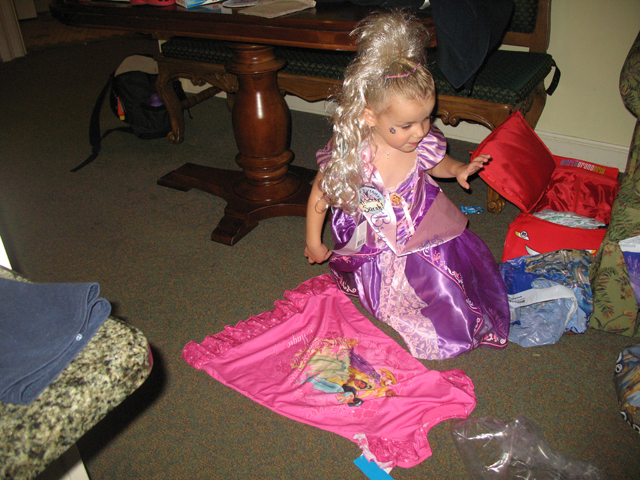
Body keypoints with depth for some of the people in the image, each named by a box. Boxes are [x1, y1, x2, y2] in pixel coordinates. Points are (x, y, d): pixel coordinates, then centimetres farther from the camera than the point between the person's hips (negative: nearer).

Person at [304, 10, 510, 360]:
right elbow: (319, 194, -7)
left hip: (423, 235, 2)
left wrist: (459, 170, -7)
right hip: (377, 249, -2)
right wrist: (313, 243, 1)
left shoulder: (424, 143, -15)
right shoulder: (348, 155, -25)